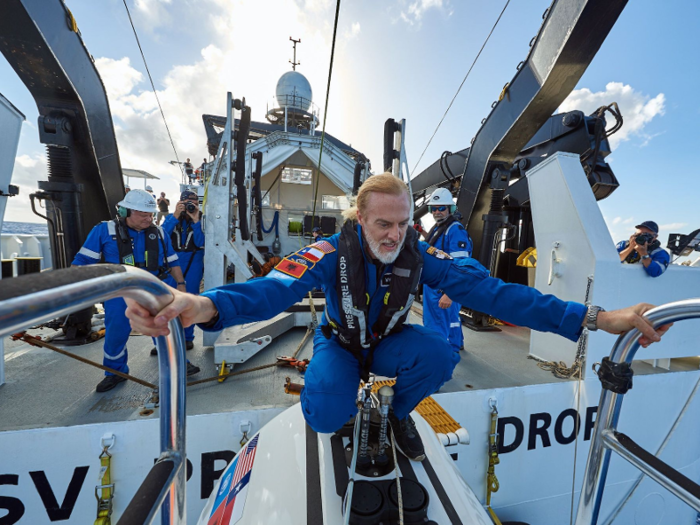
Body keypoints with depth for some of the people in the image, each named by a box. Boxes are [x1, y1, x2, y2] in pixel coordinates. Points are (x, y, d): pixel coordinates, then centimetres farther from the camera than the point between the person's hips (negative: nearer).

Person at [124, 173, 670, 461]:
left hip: (389, 343, 2)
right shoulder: (333, 252, -26)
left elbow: (489, 289, -24)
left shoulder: (420, 254, -19)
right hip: (339, 344, -1)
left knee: (440, 355, -27)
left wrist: (591, 317, -31)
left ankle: (399, 412, 8)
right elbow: (276, 288, -39)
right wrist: (206, 305, -60)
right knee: (324, 413, -29)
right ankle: (350, 400, 14)